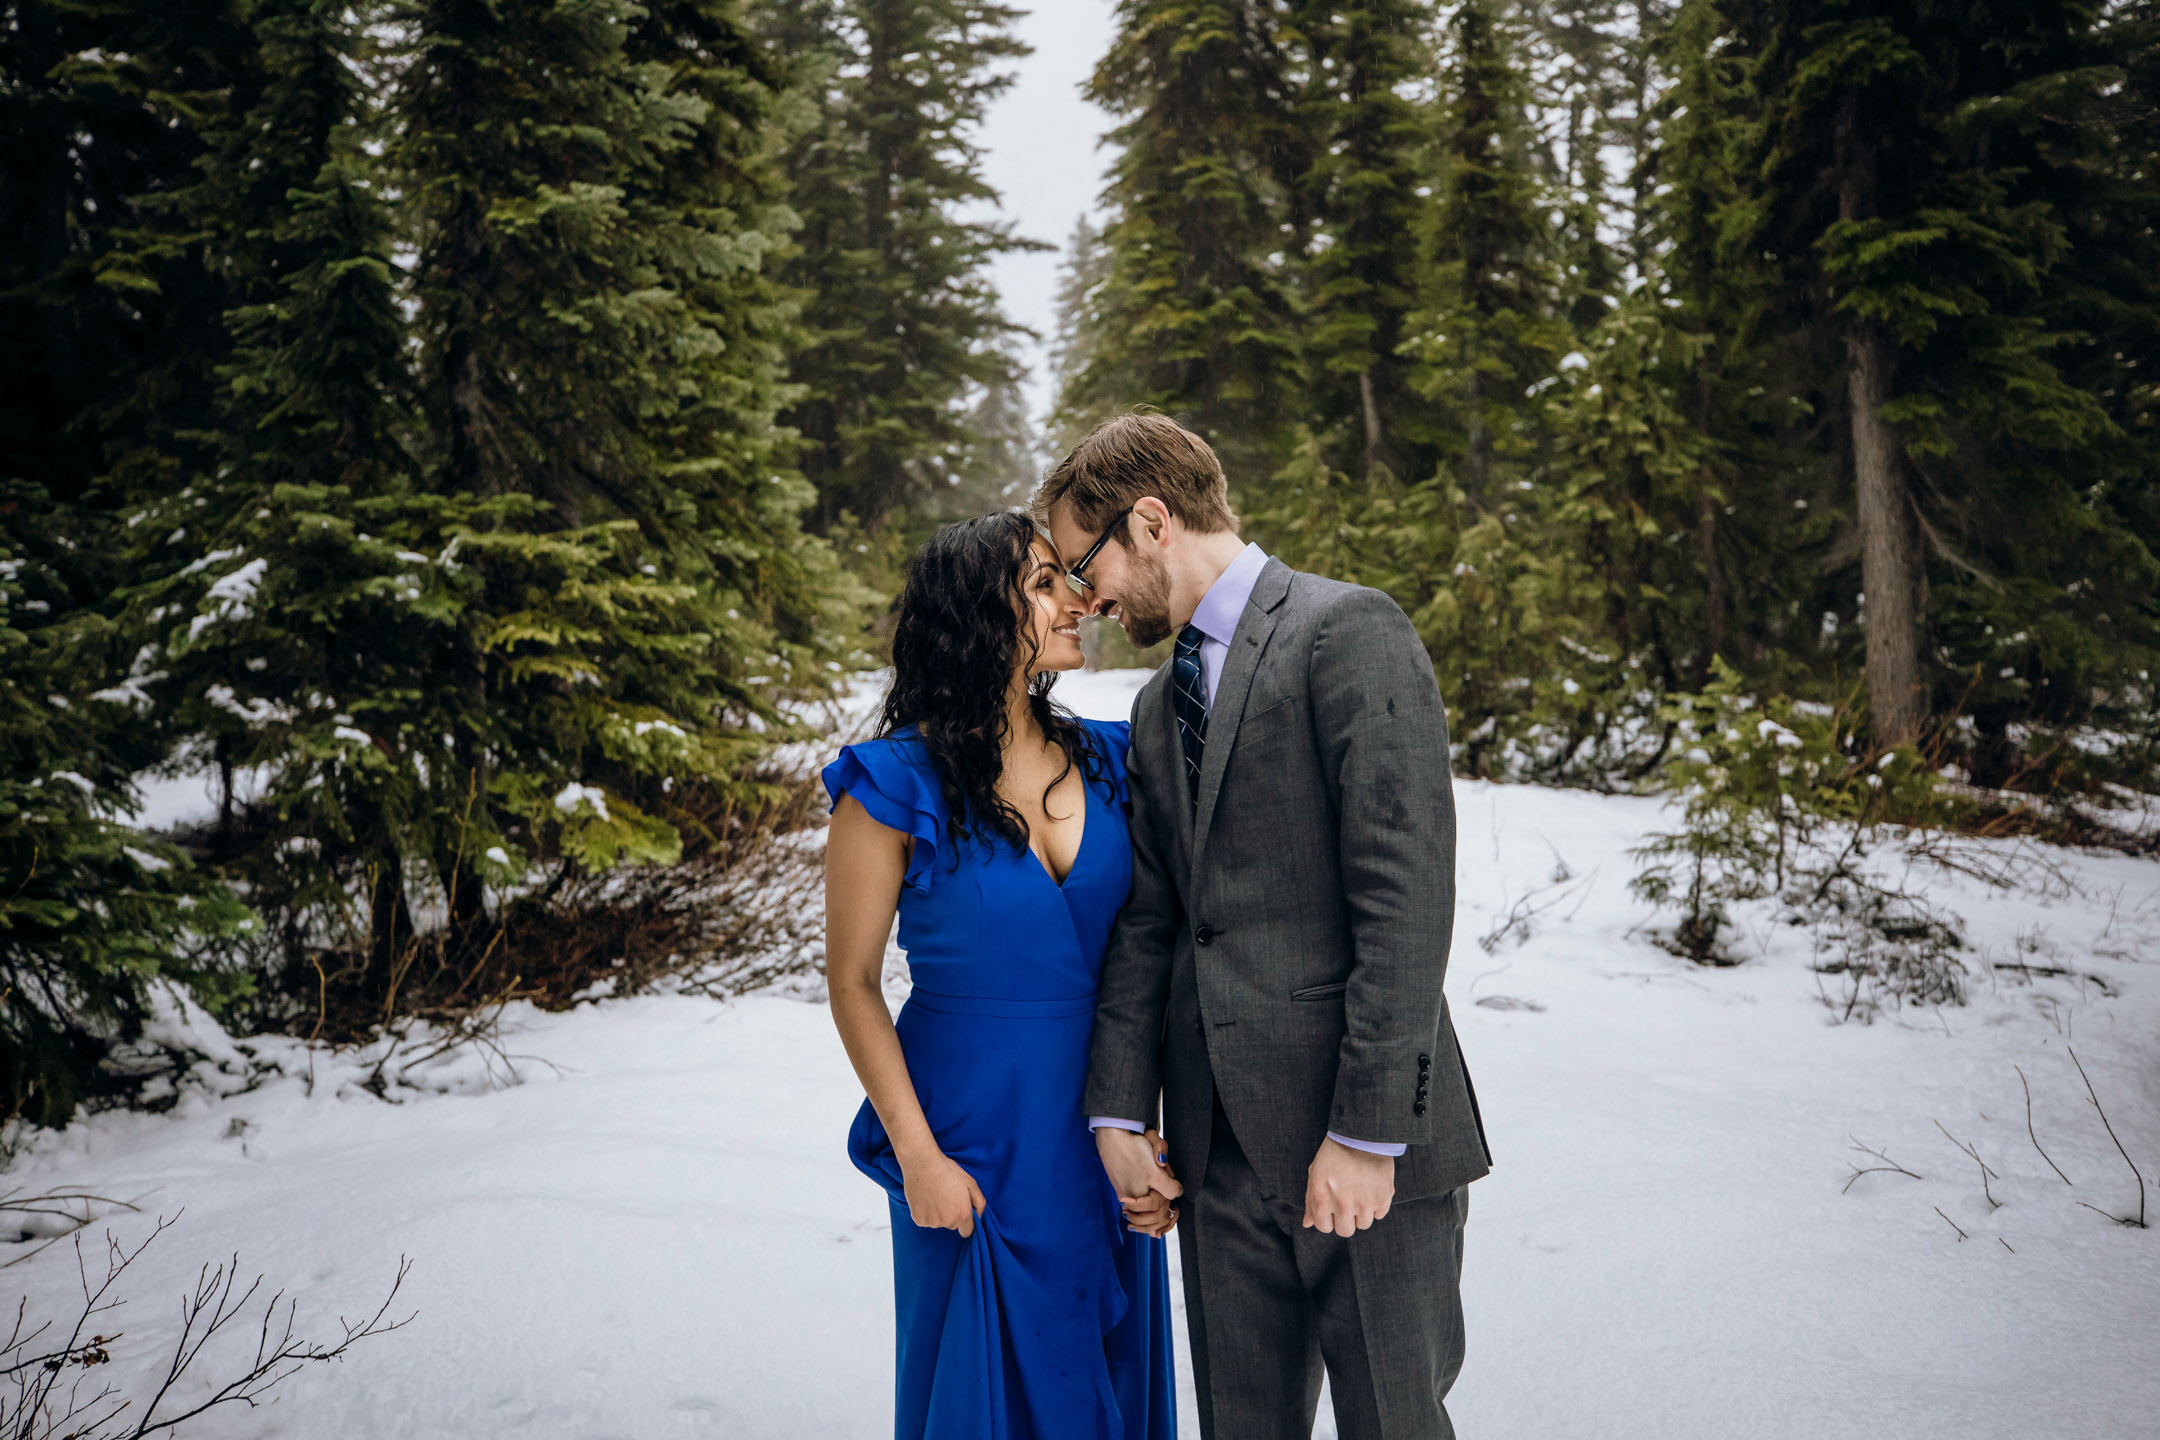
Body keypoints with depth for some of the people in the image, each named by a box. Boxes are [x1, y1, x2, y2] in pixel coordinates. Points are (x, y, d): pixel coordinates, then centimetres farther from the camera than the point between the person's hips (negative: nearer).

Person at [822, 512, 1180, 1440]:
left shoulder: (1107, 762, 2)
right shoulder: (897, 783, -12)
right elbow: (852, 983, -7)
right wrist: (917, 1155, -10)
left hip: (1104, 1135, 5)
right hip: (973, 1140, -4)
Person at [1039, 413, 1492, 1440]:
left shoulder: (1349, 632, -9)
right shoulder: (1159, 707, 17)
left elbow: (1408, 892, -16)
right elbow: (1146, 923, 15)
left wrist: (1367, 1131, -19)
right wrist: (1118, 1111, 5)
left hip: (1363, 1145, -7)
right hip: (1219, 1145, 7)